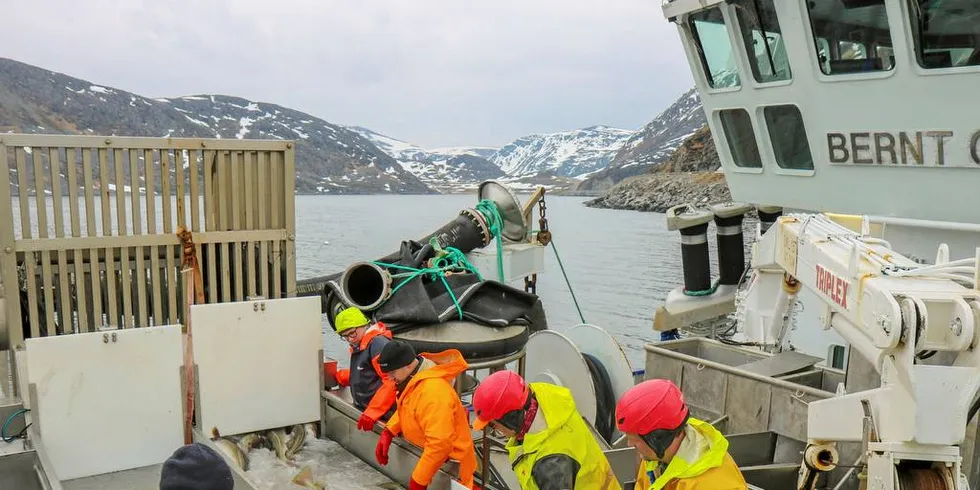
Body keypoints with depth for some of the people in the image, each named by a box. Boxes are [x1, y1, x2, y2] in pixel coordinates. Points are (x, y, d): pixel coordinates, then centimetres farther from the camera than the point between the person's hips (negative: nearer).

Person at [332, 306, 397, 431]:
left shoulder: (378, 343, -18)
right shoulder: (357, 346, 15)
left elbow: (391, 381, -25)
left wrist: (371, 414, -27)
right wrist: (336, 376, 14)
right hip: (362, 410, 10)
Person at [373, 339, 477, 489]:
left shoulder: (433, 392, -34)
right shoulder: (414, 377, -3)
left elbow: (439, 444, -36)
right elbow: (406, 407, 16)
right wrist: (388, 433, 1)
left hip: (450, 468, -9)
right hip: (429, 457, 9)